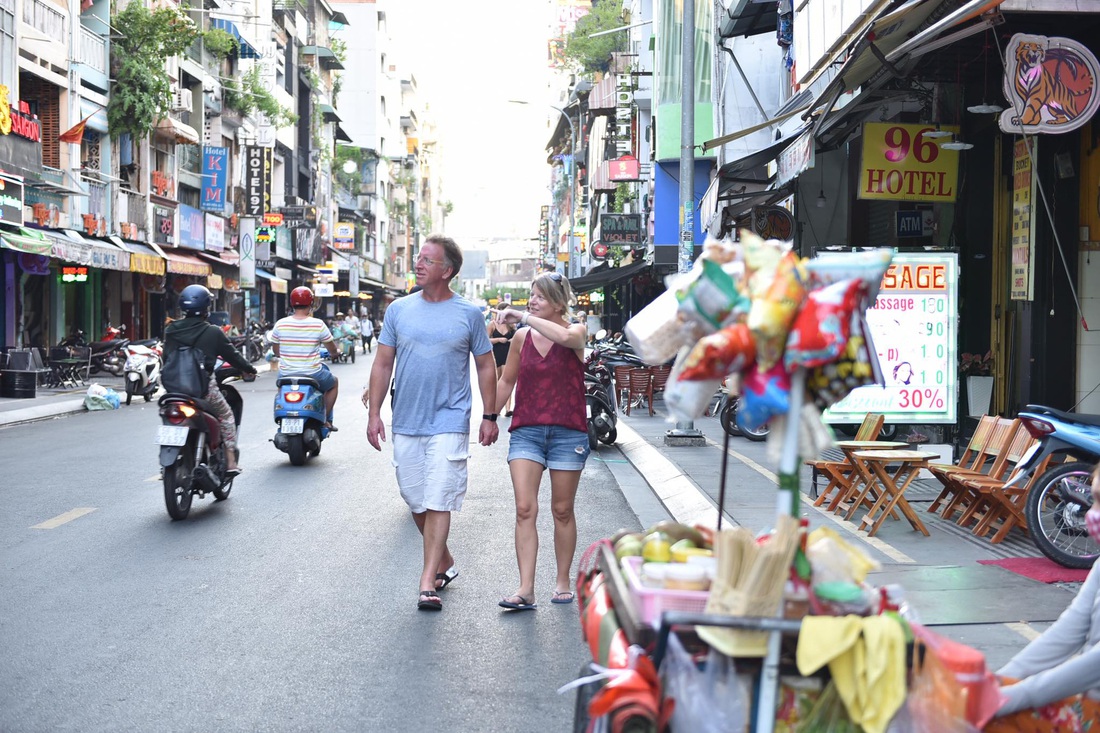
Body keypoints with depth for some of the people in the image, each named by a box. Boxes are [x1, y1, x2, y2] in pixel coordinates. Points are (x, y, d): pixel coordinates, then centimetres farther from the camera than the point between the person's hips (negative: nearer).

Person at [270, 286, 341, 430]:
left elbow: (275, 351, 9)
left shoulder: (280, 324, -5)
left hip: (286, 375, 3)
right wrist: (334, 353, 26)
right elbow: (333, 350, 1)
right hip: (313, 375, -2)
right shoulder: (318, 324, -11)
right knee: (334, 382, 29)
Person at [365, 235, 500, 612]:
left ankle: (428, 583, -7)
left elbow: (486, 367, 6)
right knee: (416, 502, 11)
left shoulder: (469, 314, 0)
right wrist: (374, 413, 1)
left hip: (449, 423, -3)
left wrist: (490, 416, 3)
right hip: (405, 423, 4)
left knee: (438, 503, -9)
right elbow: (382, 364, 8)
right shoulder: (399, 309, 5)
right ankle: (445, 561, 32)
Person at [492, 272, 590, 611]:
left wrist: (524, 316, -25)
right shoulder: (522, 337, 6)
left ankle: (562, 581, 23)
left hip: (567, 431, -2)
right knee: (524, 509, -9)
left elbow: (565, 336, -29)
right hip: (526, 430, 2)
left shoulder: (576, 331, -2)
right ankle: (526, 589, -10)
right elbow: (506, 381, 17)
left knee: (562, 510, 8)